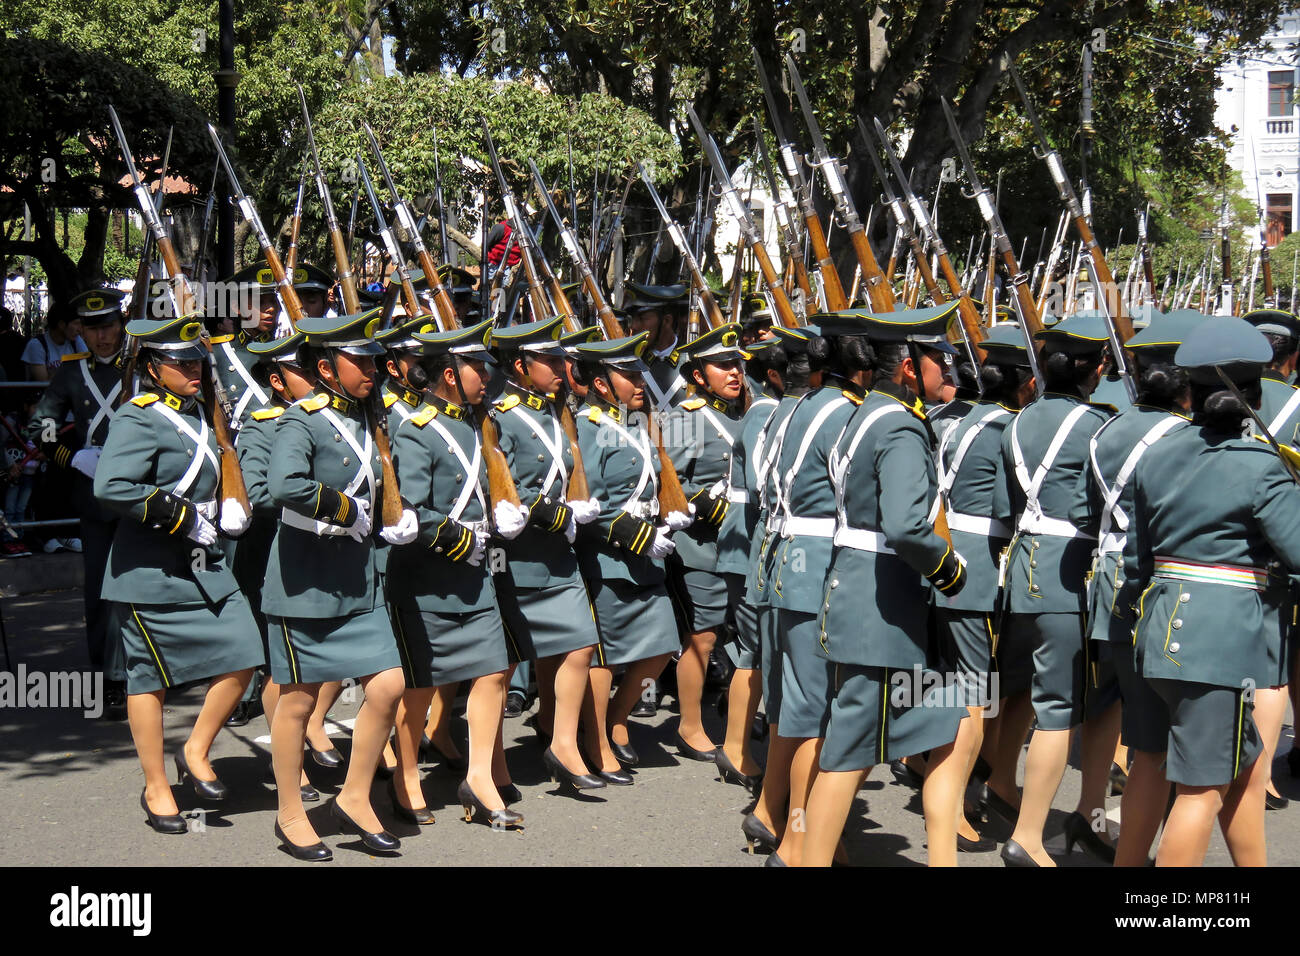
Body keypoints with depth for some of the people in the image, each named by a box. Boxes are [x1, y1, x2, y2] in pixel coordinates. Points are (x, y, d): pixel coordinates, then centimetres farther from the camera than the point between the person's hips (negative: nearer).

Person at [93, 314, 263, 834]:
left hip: (204, 565, 8)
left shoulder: (194, 412, 12)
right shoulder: (138, 419, -14)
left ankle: (196, 752, 21)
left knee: (242, 657, 0)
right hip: (151, 573, -8)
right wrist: (185, 517, -21)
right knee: (149, 676, 5)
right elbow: (112, 488, -28)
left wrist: (224, 509, 10)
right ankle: (156, 788, 19)